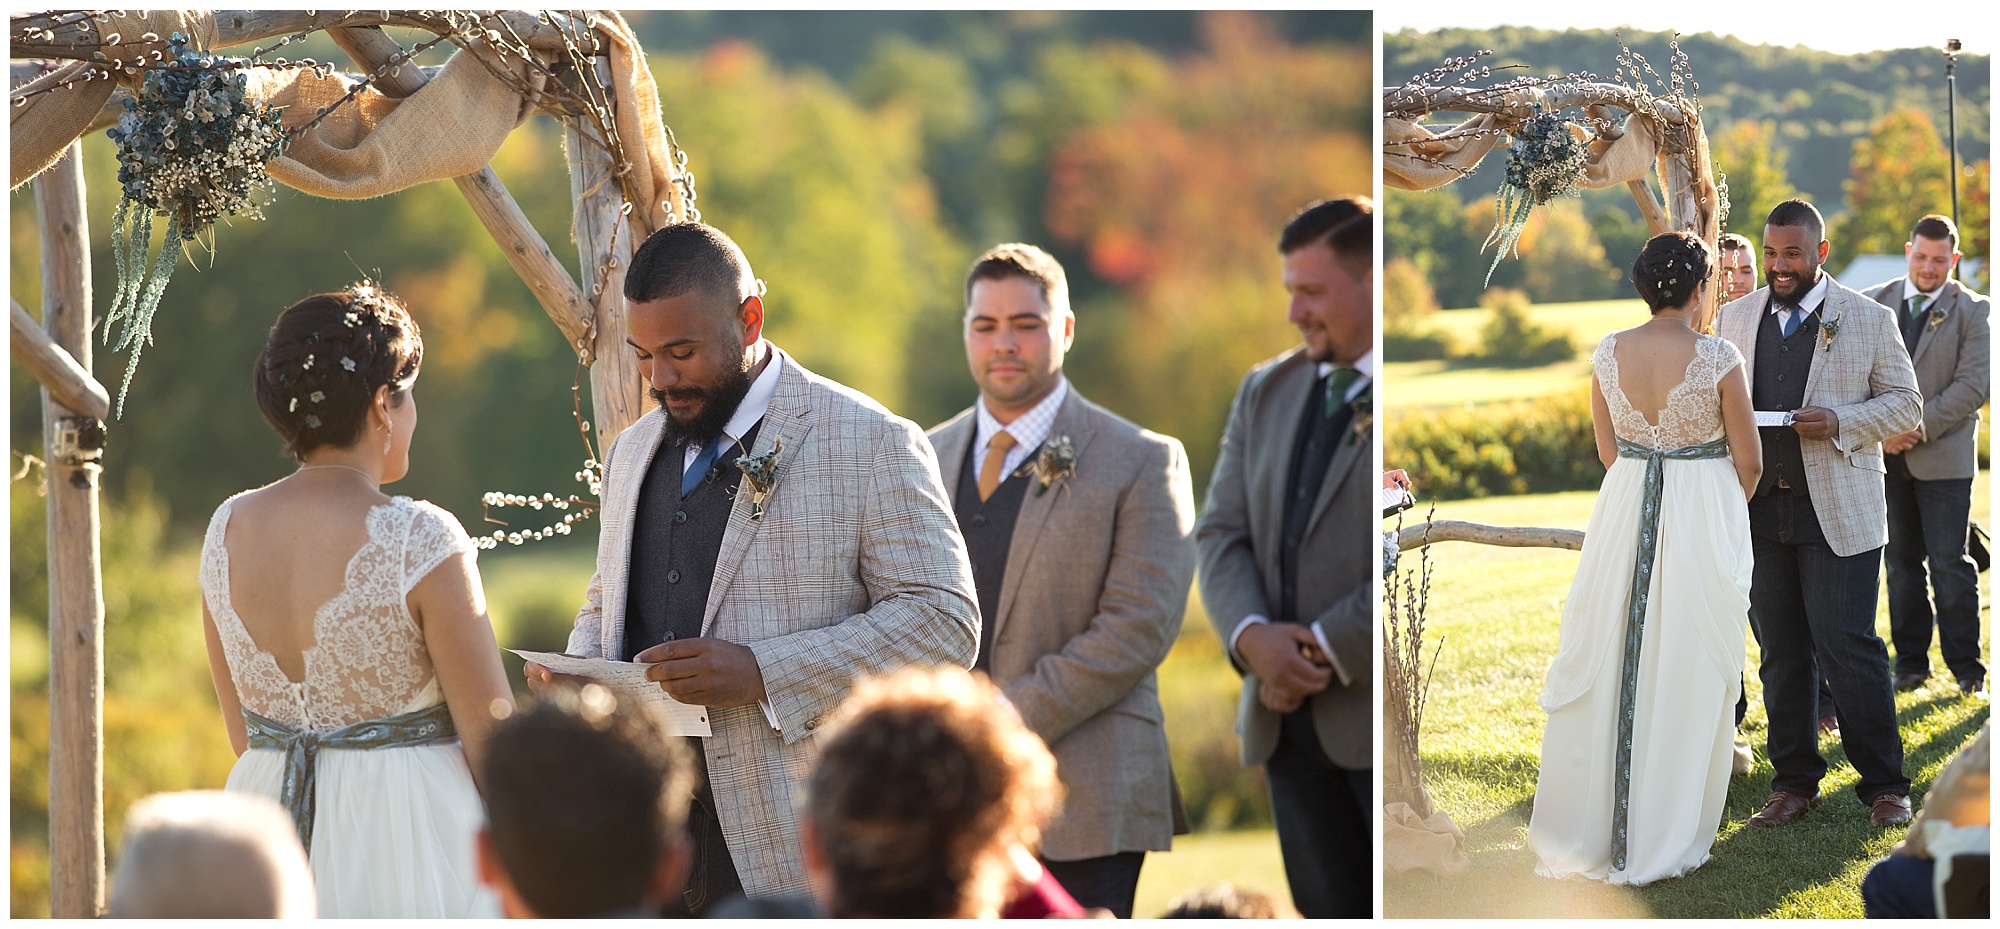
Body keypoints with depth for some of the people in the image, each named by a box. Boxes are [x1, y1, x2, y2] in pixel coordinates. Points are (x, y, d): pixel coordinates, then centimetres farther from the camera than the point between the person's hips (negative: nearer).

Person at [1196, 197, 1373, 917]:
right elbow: (1222, 532, 10)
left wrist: (1329, 649, -14)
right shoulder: (1266, 391, 15)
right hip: (1290, 717, 6)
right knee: (1330, 910, 9)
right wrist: (1253, 636, -9)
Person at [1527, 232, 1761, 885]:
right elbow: (1748, 462, -4)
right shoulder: (1719, 359, -12)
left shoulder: (1608, 353, -1)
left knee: (1609, 667, 11)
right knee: (1684, 675, 4)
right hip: (1703, 518, -4)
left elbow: (1608, 451, 9)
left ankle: (1586, 828, 18)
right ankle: (1666, 837, 10)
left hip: (1622, 513, 4)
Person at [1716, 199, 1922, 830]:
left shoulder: (1870, 321, 0)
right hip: (1760, 510, 4)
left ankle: (1884, 784, 3)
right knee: (1780, 651, 8)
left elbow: (1905, 404, 1)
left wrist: (1840, 422, -16)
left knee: (1848, 646, -7)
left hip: (1838, 512, -4)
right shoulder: (1736, 318, 11)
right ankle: (1793, 782, 17)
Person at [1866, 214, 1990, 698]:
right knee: (1902, 563, 8)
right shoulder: (1875, 305, 8)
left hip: (1944, 455, -3)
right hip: (1888, 456, 3)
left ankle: (1965, 665, 6)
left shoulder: (1972, 310, -1)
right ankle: (1910, 660, 16)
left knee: (1950, 564, -3)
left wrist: (1921, 426, -15)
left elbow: (1973, 384, -8)